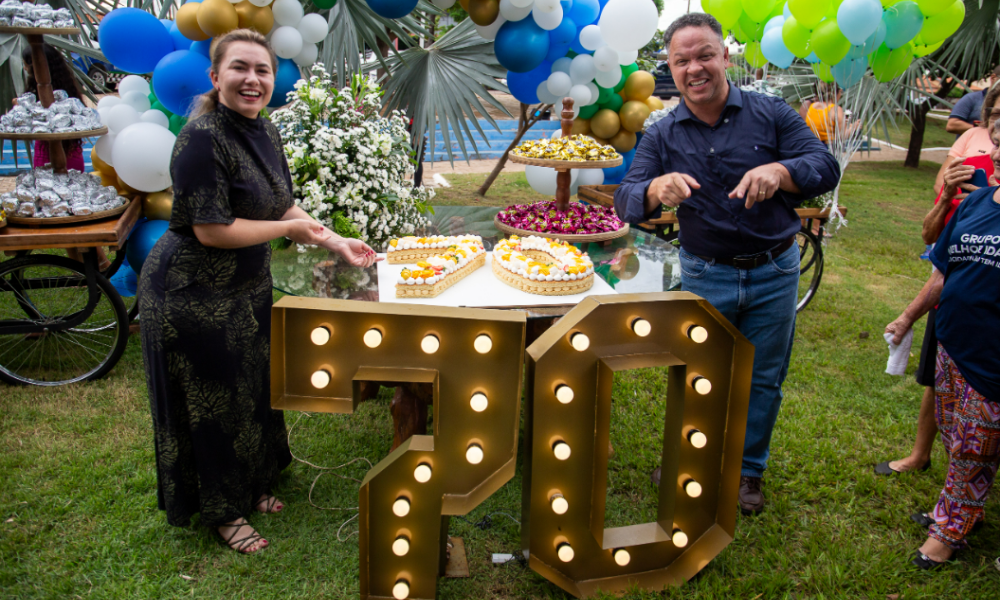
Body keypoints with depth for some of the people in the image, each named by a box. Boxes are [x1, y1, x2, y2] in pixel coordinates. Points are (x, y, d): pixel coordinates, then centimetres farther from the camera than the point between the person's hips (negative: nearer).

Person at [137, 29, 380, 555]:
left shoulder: (264, 132, 3)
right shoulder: (203, 138, -23)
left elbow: (284, 207, 11)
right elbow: (211, 230, -27)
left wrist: (336, 243, 0)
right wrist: (292, 228, -17)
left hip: (247, 286, 9)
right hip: (193, 294, -8)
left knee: (253, 388, 21)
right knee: (211, 403, 7)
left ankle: (251, 486, 43)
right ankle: (221, 512, 28)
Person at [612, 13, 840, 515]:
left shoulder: (771, 114, -6)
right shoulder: (662, 136, -3)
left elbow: (826, 167, -12)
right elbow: (626, 201, -12)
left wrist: (779, 171, -34)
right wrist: (657, 188, -36)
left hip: (774, 274, 0)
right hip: (704, 275, 0)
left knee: (762, 380, 13)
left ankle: (748, 470, 34)